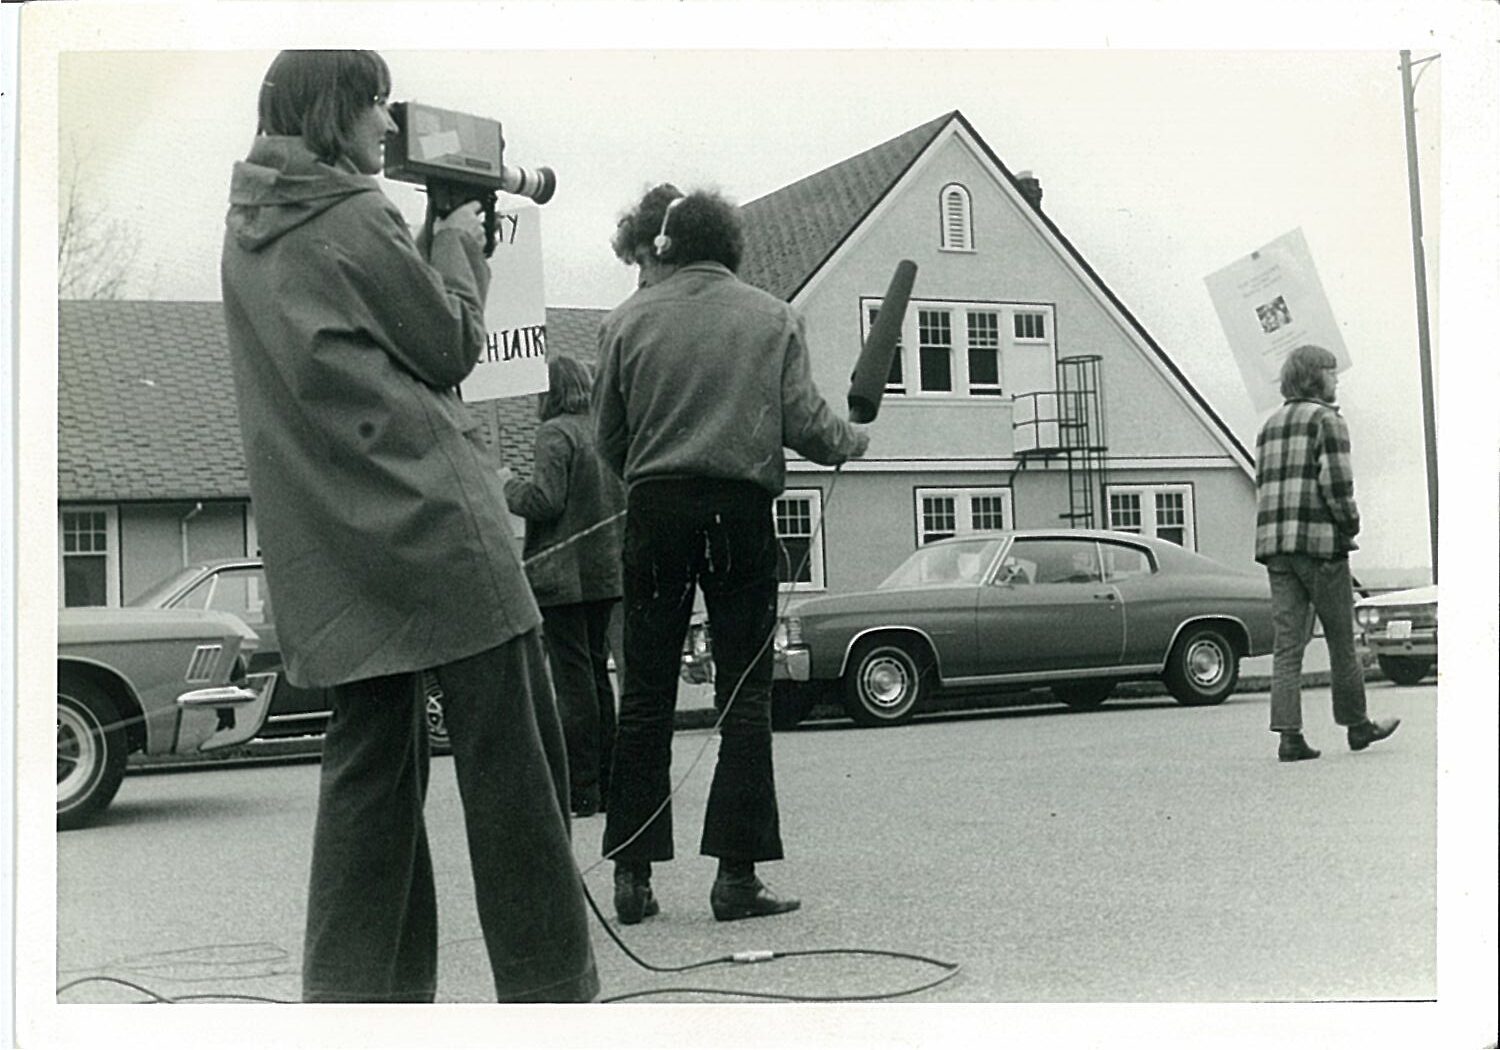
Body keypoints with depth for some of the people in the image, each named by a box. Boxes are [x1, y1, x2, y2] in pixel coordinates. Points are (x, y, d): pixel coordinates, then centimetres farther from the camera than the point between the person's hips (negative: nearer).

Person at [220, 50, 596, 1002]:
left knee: (371, 761, 11)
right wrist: (459, 243, 12)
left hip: (332, 548, 8)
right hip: (431, 523, -8)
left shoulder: (246, 235, 16)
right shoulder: (354, 215, -8)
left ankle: (355, 993, 12)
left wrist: (432, 247, 18)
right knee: (511, 762, -1)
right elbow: (452, 345, -2)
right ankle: (551, 986, 5)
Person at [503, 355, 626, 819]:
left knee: (571, 677, -4)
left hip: (563, 574, -7)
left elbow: (544, 500, -17)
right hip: (605, 572, 7)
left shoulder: (556, 432, -10)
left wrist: (509, 486, 0)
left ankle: (581, 789, -3)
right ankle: (605, 782, 18)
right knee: (596, 672, 13)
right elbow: (623, 502, 15)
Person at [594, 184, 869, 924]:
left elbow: (609, 437, 6)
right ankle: (736, 873, 3)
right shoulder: (771, 317, 4)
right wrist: (852, 442, 19)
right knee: (744, 695, 6)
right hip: (741, 508, 0)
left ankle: (633, 874, 10)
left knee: (644, 695, 7)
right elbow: (805, 423, -2)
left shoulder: (628, 321, 3)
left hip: (655, 509, 1)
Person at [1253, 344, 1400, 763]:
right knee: (1341, 638, 8)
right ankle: (1356, 724, 20)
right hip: (1319, 540, -6)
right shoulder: (1326, 419, -4)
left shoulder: (1270, 425, 18)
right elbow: (1335, 481, -14)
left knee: (1288, 640, 2)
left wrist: (1278, 533, 15)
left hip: (1274, 543, 6)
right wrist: (1351, 524, -1)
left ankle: (1289, 735, -4)